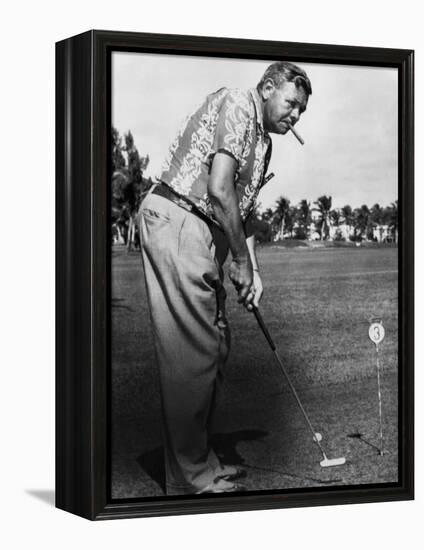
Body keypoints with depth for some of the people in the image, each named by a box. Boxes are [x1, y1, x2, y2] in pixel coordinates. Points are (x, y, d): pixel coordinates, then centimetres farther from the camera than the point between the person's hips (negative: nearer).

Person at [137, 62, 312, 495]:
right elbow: (218, 189, -18)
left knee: (215, 347, 11)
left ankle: (199, 462, 19)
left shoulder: (262, 142, 22)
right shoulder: (235, 106, -8)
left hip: (205, 235, 10)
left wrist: (252, 270, 10)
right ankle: (192, 478, -5)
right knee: (190, 353, -10)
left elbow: (242, 208, 23)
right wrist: (241, 261, -12)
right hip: (176, 220, -10)